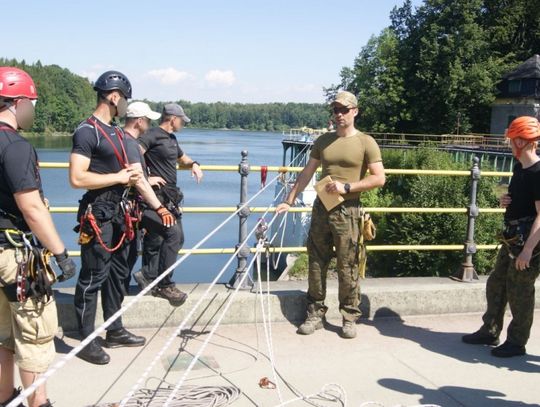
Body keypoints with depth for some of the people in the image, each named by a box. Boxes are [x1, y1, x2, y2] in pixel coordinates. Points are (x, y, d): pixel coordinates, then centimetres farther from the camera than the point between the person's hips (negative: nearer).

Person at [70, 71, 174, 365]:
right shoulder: (87, 132, -13)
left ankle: (115, 331, 29)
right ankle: (86, 341, 11)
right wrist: (119, 177, -15)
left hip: (120, 214, 9)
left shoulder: (117, 133, 15)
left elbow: (134, 174, 17)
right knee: (93, 278, -1)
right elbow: (77, 178, -22)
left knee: (116, 274, 16)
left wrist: (159, 207, 14)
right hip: (98, 216, -9)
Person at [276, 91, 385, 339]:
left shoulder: (366, 142, -2)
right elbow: (307, 173, 13)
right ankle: (315, 315, 18)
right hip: (321, 208, 4)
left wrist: (347, 187, -15)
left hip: (347, 212, -4)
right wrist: (289, 201, 8)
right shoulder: (323, 141, 11)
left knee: (347, 268, 0)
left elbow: (379, 178, -7)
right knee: (316, 263, 7)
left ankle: (350, 318, 13)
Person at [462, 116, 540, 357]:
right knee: (496, 284, 15)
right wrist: (505, 201, 3)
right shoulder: (519, 167, 9)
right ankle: (490, 332, 29)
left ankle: (517, 342, 16)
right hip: (512, 237, 9)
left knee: (519, 292, 1)